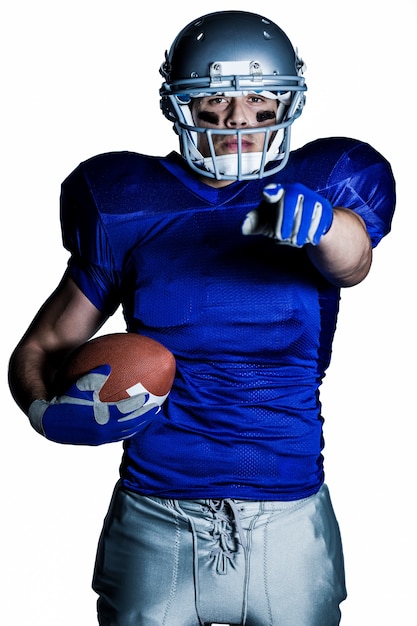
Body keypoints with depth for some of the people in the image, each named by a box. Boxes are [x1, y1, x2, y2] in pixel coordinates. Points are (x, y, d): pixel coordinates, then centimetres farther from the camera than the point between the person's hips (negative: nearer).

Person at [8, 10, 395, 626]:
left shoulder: (321, 188, 0)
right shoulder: (128, 206, 0)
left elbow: (352, 262, -23)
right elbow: (39, 348, 6)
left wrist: (322, 222, -45)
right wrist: (48, 411, -15)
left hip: (289, 523, 0)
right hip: (157, 523, 0)